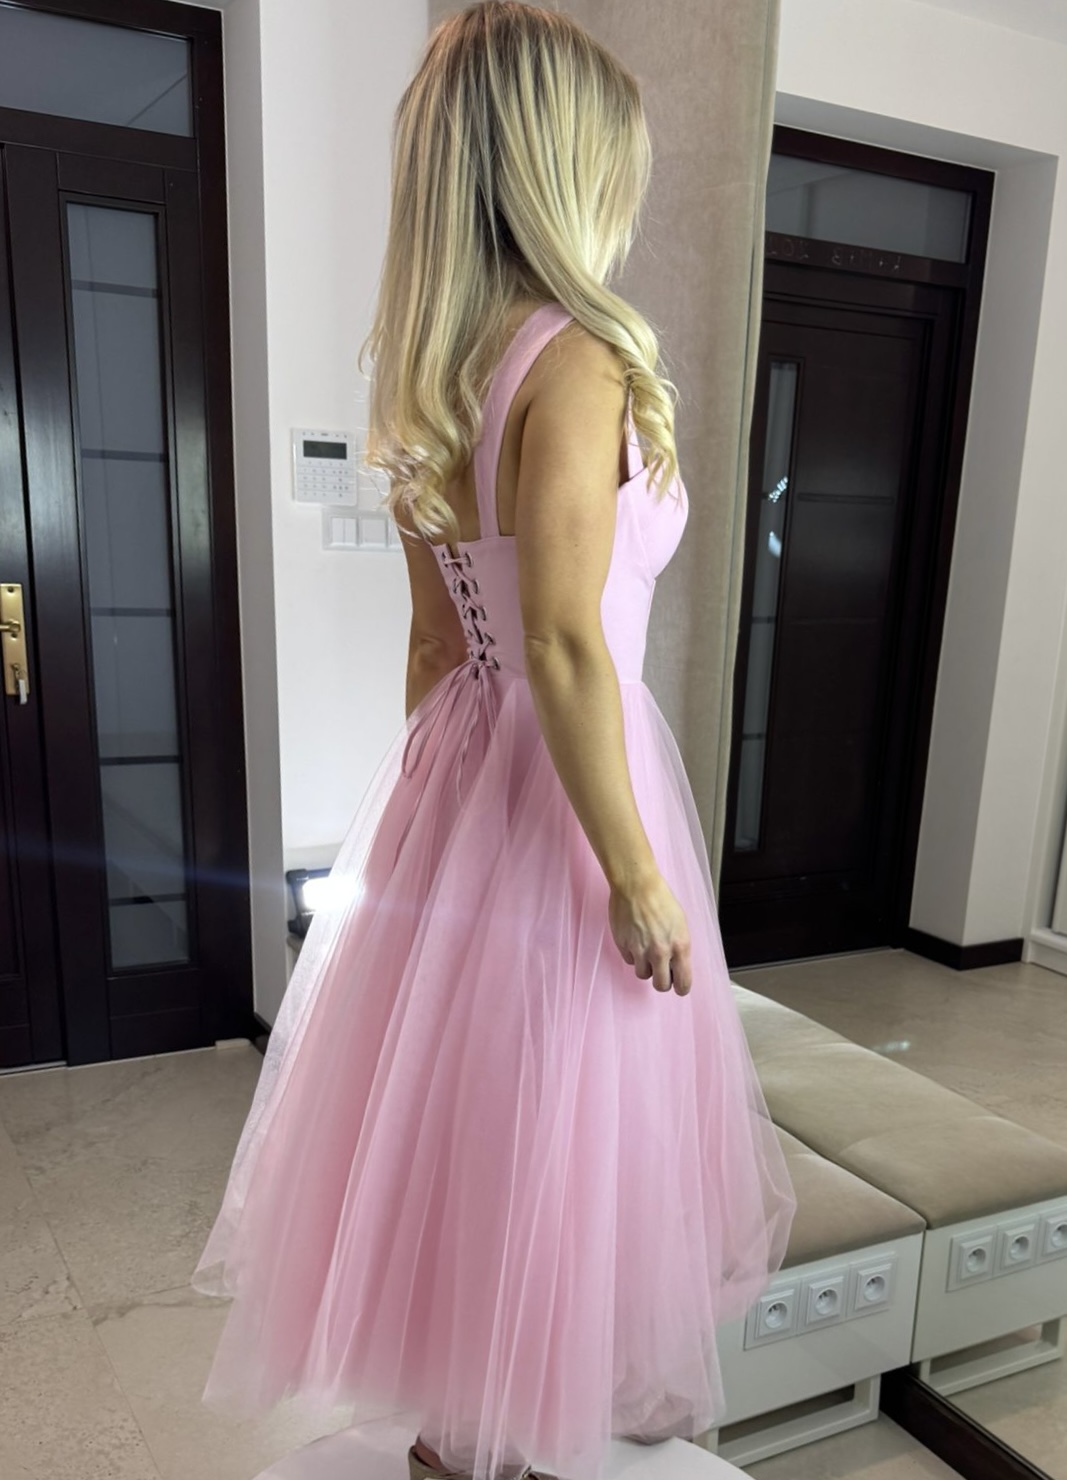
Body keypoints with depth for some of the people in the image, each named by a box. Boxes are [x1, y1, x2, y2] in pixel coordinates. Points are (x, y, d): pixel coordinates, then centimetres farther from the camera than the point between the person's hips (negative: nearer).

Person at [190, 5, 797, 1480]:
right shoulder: (576, 359, -17)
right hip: (556, 788, -8)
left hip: (456, 762, 9)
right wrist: (638, 878, -18)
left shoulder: (433, 381, 8)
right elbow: (566, 651, -24)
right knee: (539, 1134, 9)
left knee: (452, 1111, 21)